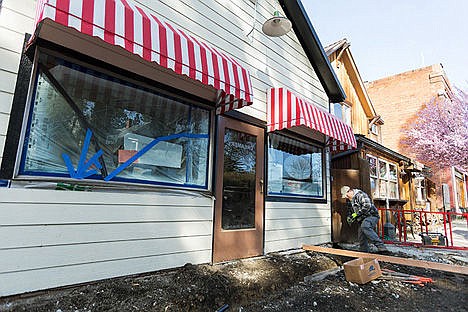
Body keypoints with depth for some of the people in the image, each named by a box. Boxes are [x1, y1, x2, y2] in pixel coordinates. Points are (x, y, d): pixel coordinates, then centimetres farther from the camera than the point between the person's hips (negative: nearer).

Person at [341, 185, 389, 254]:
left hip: (371, 216, -10)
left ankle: (381, 247, -44)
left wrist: (356, 214, -20)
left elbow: (367, 206, -23)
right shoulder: (352, 200, 21)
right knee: (361, 237, 7)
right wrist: (351, 217, 10)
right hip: (363, 219, 10)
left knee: (365, 226, -37)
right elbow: (355, 211, 29)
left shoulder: (360, 194, -10)